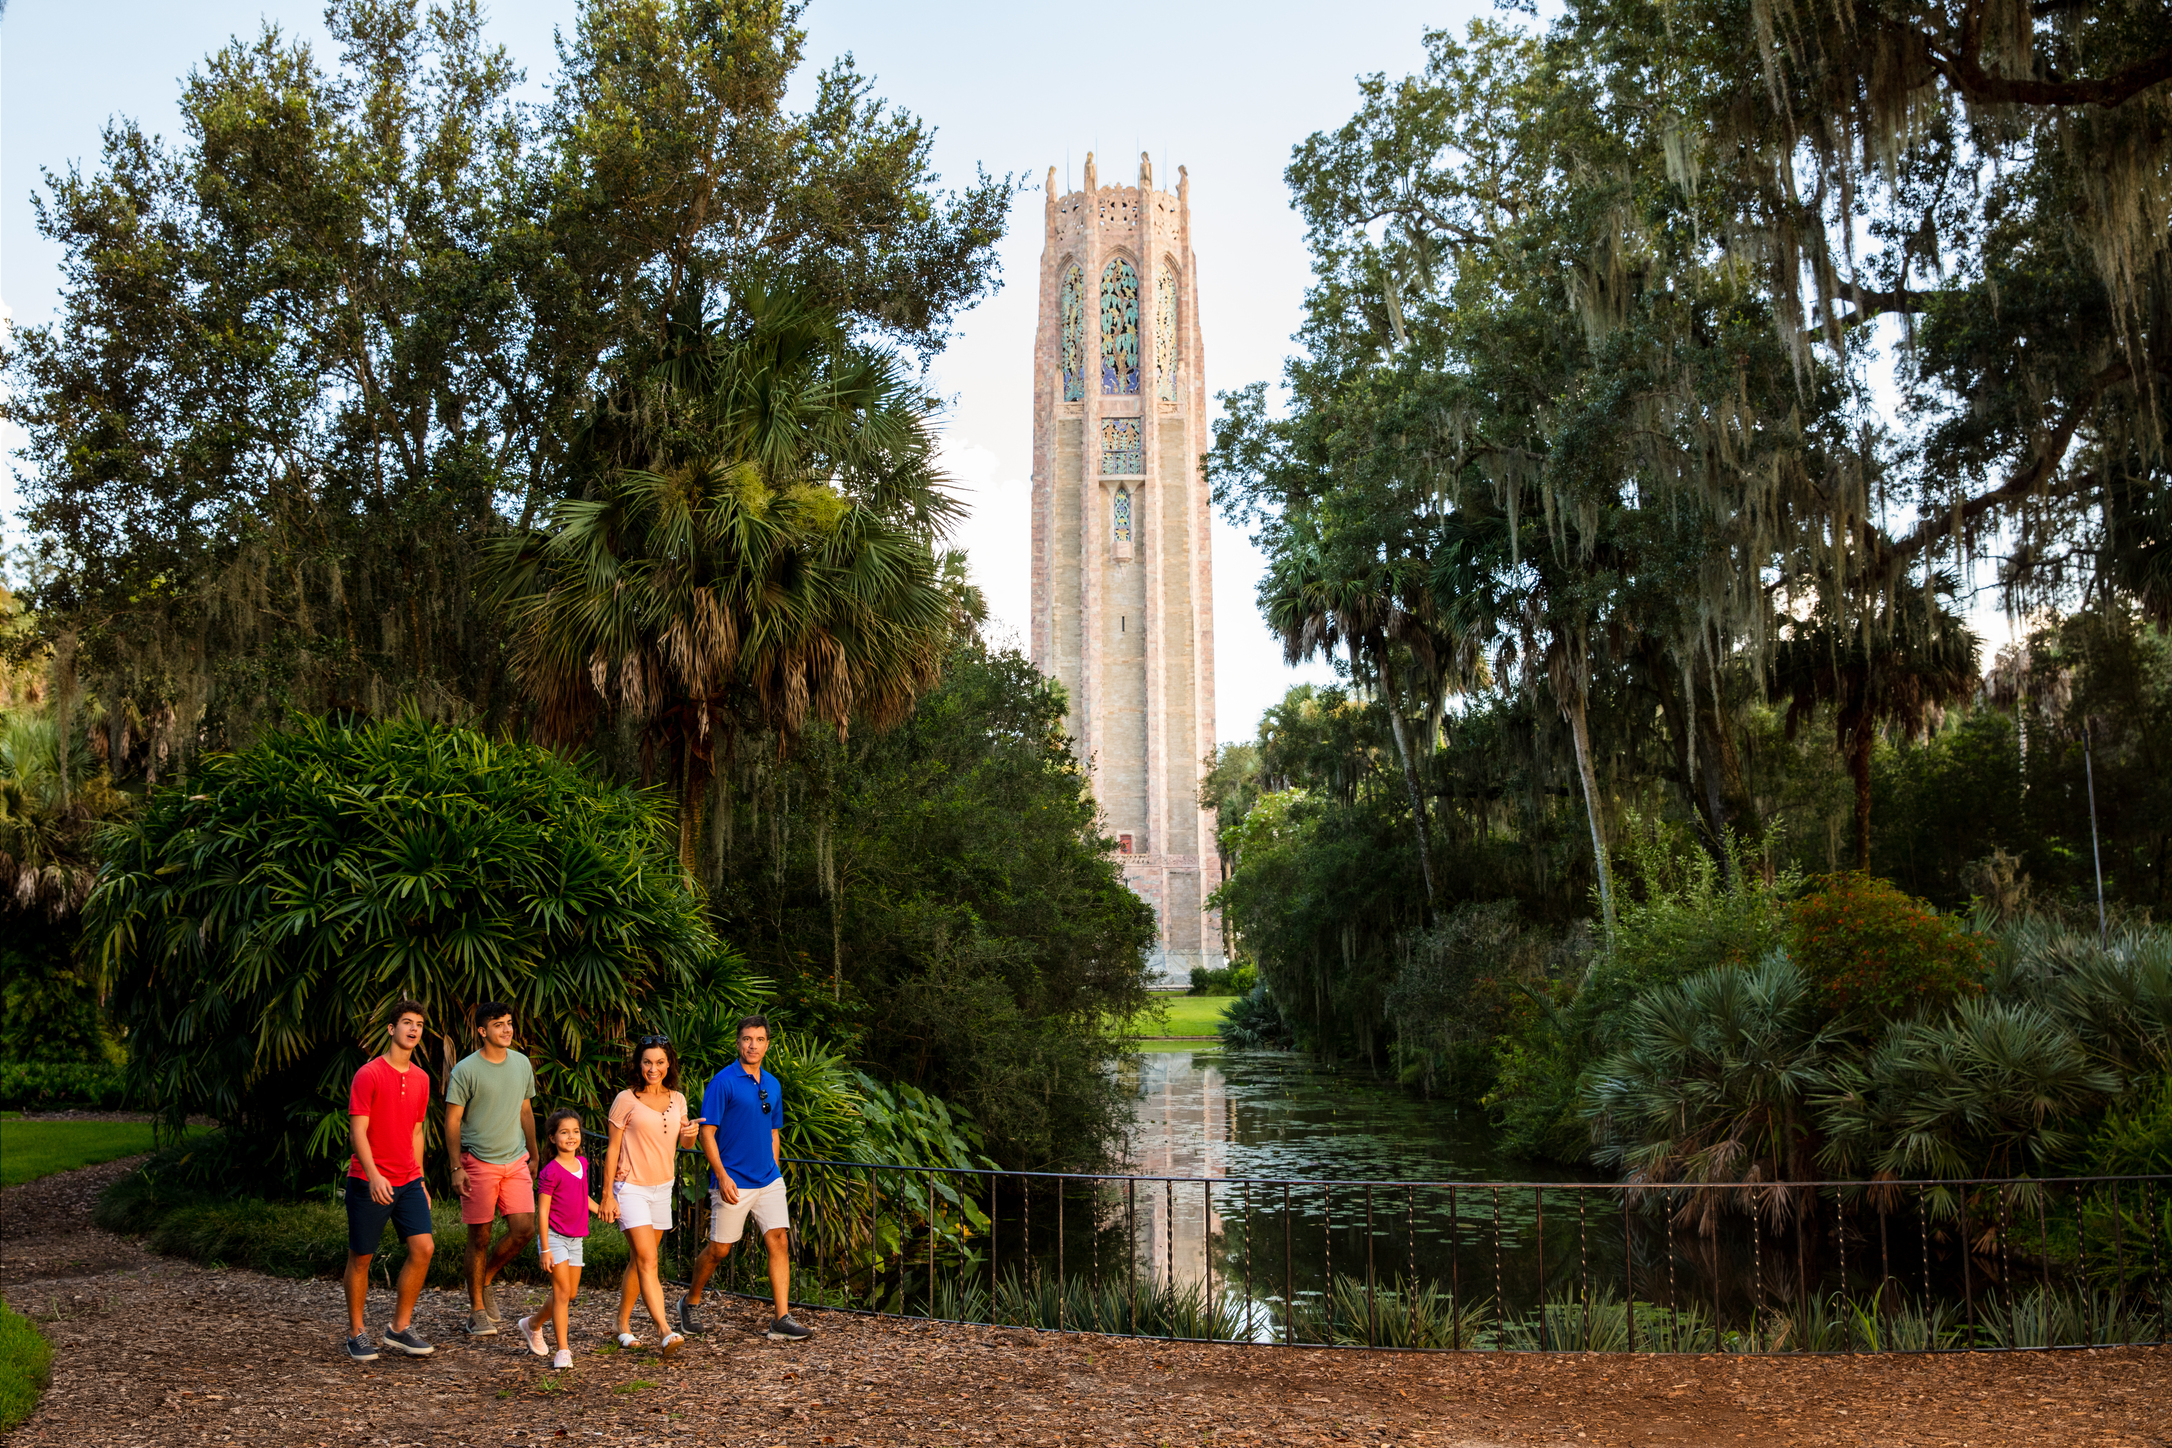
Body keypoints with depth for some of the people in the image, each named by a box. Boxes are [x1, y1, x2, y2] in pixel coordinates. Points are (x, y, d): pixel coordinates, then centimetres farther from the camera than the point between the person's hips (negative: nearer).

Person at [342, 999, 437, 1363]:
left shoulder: (420, 1078, 9)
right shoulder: (368, 1074, -10)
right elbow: (358, 1131, -14)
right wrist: (374, 1176, -25)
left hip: (407, 1181, 5)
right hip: (368, 1182, -5)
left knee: (423, 1247, -5)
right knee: (361, 1257, 5)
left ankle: (400, 1329, 7)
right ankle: (357, 1333, 20)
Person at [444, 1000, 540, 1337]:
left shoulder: (522, 1064, 8)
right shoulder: (466, 1070, -8)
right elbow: (452, 1122, -7)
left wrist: (534, 1154, 20)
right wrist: (456, 1168, -13)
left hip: (515, 1160, 5)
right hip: (478, 1162, -4)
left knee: (524, 1229, -3)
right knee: (480, 1237, 1)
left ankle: (487, 1279, 22)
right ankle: (477, 1311, 14)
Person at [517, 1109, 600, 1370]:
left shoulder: (582, 1163, 6)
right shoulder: (551, 1172, -14)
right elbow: (543, 1211, -13)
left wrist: (601, 1209, 10)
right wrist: (545, 1248, -15)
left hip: (576, 1239, 7)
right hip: (555, 1237, -7)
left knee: (571, 1293, 12)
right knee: (562, 1291, -10)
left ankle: (533, 1323, 35)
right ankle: (563, 1351, -5)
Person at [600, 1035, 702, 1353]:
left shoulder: (677, 1100, 6)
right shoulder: (626, 1100, -8)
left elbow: (684, 1144, 12)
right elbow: (612, 1149, -5)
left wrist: (690, 1132, -13)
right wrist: (607, 1196, -8)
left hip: (662, 1188, 5)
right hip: (631, 1187, -5)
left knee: (639, 1260, 12)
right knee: (647, 1260, -13)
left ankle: (623, 1323, 27)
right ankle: (666, 1332, -21)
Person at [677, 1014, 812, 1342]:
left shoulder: (772, 1085, 11)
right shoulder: (723, 1082, -8)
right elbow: (707, 1132, -10)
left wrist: (776, 1173, 16)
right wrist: (722, 1176, -17)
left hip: (769, 1181, 5)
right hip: (733, 1183, -5)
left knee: (779, 1242, -5)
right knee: (719, 1250, 5)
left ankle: (781, 1320, -4)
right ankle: (690, 1302, 30)